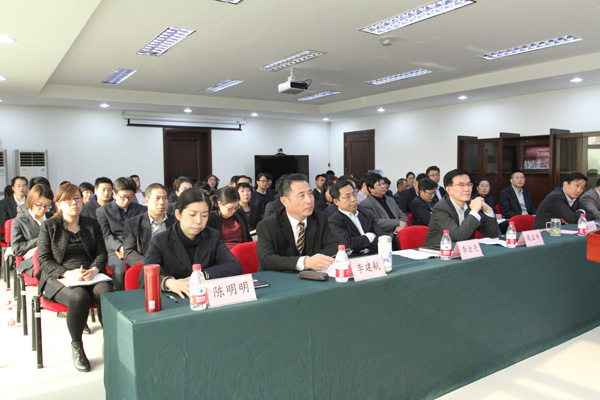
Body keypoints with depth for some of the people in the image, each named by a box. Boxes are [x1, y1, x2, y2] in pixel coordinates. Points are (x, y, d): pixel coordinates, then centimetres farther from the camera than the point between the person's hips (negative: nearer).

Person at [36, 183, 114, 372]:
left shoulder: (92, 225, 16)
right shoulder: (49, 226, 9)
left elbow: (101, 253, 9)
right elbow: (44, 259, 1)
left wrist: (94, 270, -14)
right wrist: (67, 273, -17)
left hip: (91, 275, 2)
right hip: (59, 278, -1)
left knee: (107, 293, -33)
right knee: (79, 297, -35)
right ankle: (76, 346, -10)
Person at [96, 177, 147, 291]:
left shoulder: (141, 210, 21)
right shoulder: (102, 211, 16)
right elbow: (106, 236, 4)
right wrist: (120, 248, -15)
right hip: (115, 252, -1)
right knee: (120, 271, -34)